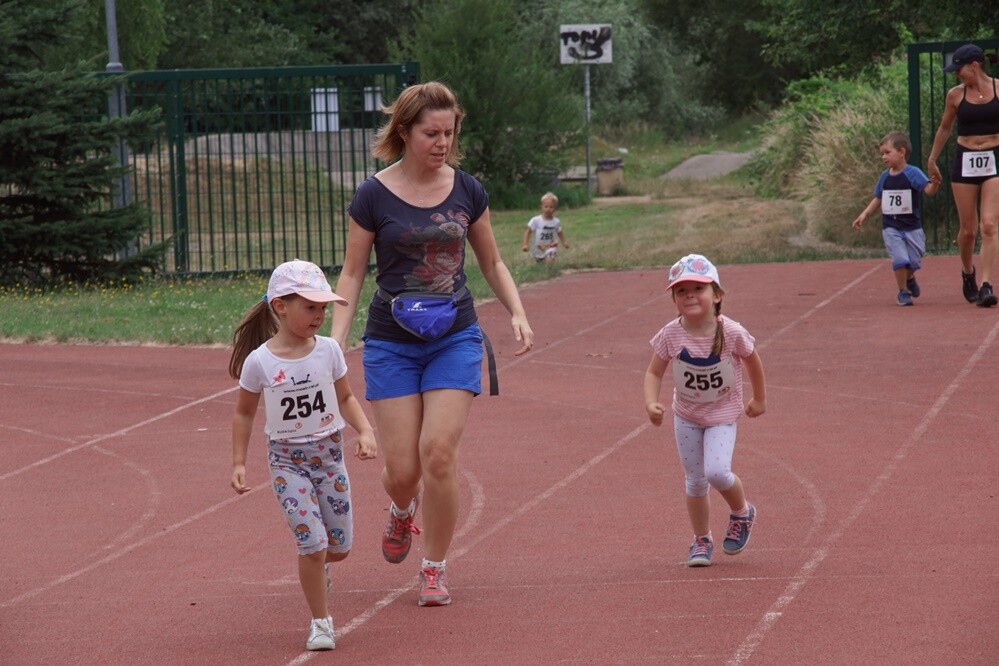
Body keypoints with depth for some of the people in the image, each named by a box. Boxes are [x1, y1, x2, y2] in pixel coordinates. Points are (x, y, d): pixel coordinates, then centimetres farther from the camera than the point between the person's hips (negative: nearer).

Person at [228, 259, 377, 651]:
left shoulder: (328, 350, -5)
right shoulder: (259, 362, -12)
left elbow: (345, 398, 8)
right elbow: (244, 413, 1)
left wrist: (365, 431, -8)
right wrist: (238, 464, -1)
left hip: (328, 453, 3)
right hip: (287, 460, -3)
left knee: (340, 546, 6)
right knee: (313, 542, -14)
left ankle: (318, 570, 43)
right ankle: (321, 623, 2)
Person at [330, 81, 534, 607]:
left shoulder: (467, 191, 3)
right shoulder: (374, 197, -5)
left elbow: (491, 262, 15)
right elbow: (352, 273, 1)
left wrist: (517, 313, 0)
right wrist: (336, 339, -11)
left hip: (455, 337, 1)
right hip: (391, 343, -1)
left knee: (439, 453, -13)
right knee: (401, 469, -3)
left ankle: (435, 568, 3)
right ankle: (402, 510, 35)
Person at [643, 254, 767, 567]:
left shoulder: (732, 333, -23)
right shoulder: (671, 335, -19)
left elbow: (752, 363, -4)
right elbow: (654, 372, -7)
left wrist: (759, 400, 8)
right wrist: (651, 403, -26)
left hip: (722, 414, -3)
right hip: (686, 416, 3)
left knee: (717, 471, -20)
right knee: (695, 481, 9)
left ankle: (742, 513, 12)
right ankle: (701, 541, 29)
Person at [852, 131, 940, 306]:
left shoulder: (913, 173, -9)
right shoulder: (885, 176, 5)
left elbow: (928, 190, -20)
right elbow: (878, 199, 17)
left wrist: (935, 183, -41)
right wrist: (864, 214, 9)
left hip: (912, 227, -2)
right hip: (891, 227, 2)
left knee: (914, 262, 5)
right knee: (900, 259, -13)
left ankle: (909, 278, 40)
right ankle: (903, 292, 5)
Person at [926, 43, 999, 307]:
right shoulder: (955, 95, 3)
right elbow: (944, 128, 16)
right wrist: (932, 160, 22)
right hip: (964, 162, 2)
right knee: (968, 229, 5)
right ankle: (967, 273, 33)